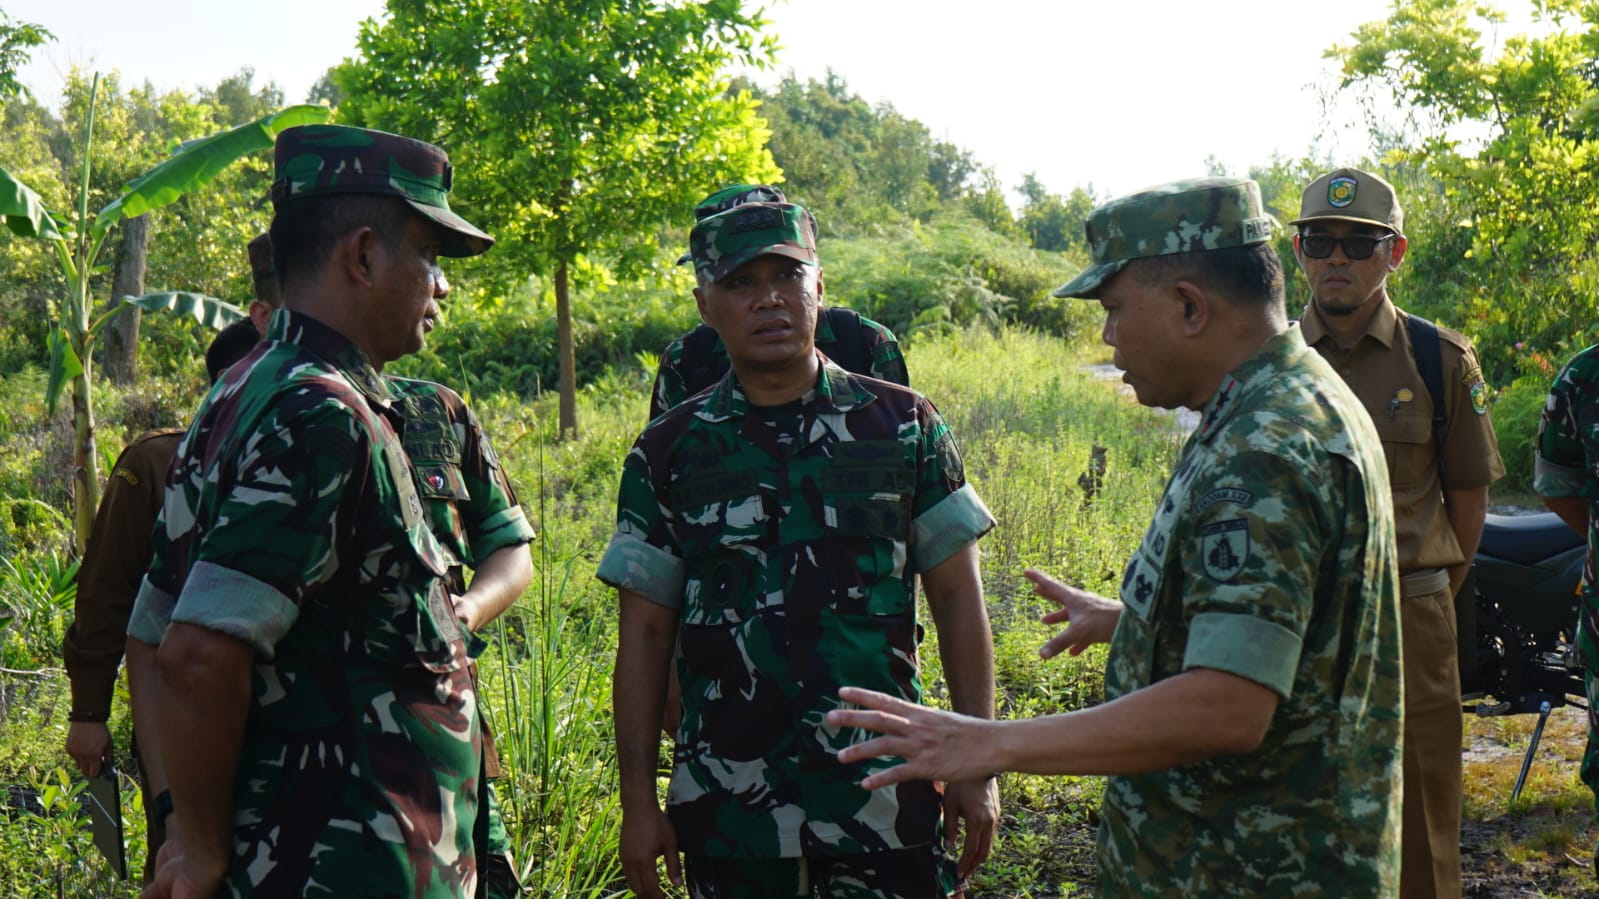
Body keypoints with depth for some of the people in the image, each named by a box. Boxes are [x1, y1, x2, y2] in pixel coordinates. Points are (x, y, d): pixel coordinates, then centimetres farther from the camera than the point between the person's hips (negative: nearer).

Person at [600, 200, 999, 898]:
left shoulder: (903, 424, 2)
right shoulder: (669, 452, 2)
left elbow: (958, 601, 4)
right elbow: (644, 637, 4)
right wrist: (638, 803, 1)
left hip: (886, 794, 0)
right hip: (730, 807, 0)